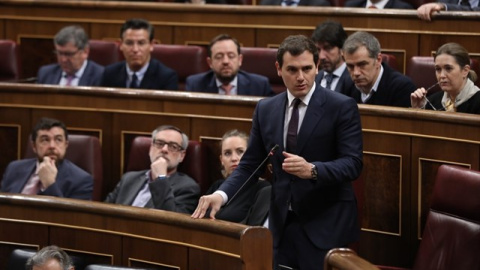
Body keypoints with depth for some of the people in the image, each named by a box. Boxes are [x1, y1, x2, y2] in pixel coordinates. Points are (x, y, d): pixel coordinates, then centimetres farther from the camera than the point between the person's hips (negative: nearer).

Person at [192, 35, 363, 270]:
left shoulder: (342, 107, -6)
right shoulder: (266, 109, 8)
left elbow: (353, 163, -11)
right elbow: (249, 164, 10)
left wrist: (312, 170, -29)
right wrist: (221, 194, -9)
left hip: (326, 226, -4)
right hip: (283, 224, 4)